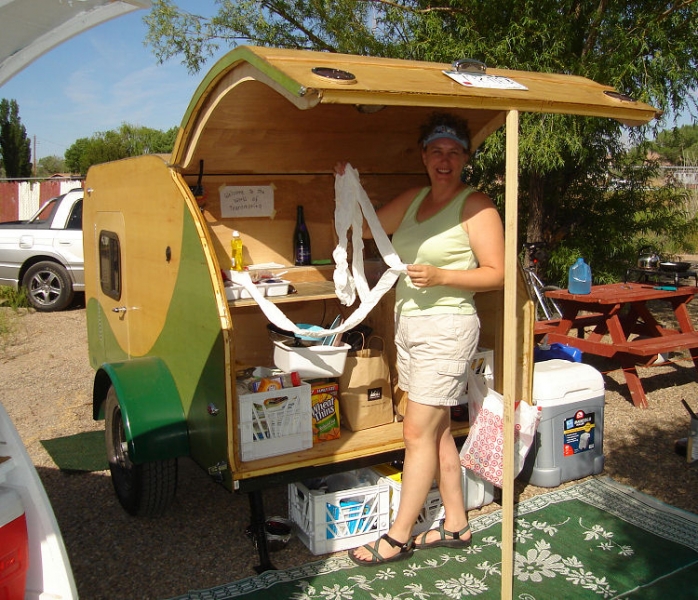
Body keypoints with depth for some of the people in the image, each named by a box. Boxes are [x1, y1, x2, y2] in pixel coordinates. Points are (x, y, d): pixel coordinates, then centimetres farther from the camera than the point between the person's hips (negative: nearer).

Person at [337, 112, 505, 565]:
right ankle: (457, 524, 26)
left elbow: (496, 274, -11)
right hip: (409, 324, 8)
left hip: (446, 327, -8)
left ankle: (398, 537, 9)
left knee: (418, 432, -3)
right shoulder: (412, 199, 13)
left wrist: (441, 276, -22)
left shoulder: (475, 205, -8)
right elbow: (366, 227, 19)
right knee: (437, 431, 13)